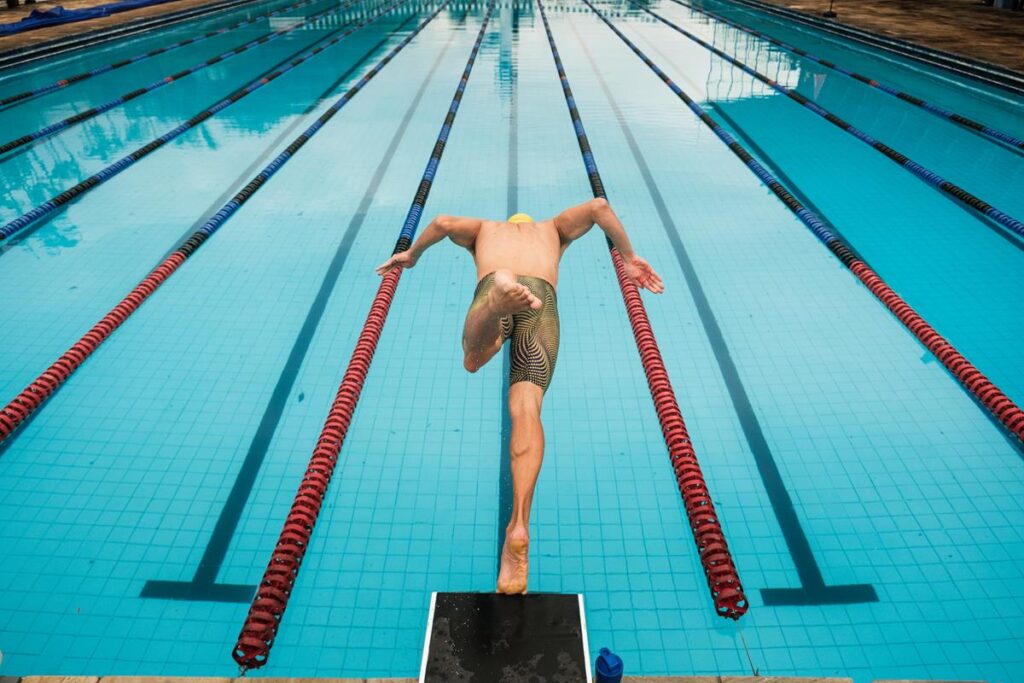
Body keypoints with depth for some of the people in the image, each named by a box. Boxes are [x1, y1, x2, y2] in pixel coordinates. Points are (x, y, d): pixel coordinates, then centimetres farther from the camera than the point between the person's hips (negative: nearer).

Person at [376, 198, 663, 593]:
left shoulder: (485, 228, 42)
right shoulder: (552, 229, 44)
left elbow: (444, 223, 22)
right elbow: (598, 207, 28)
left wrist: (411, 255, 38)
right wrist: (628, 258, 33)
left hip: (491, 291, 0)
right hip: (542, 300, 0)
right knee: (526, 407, -12)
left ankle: (499, 297, -43)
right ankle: (519, 524, -29)